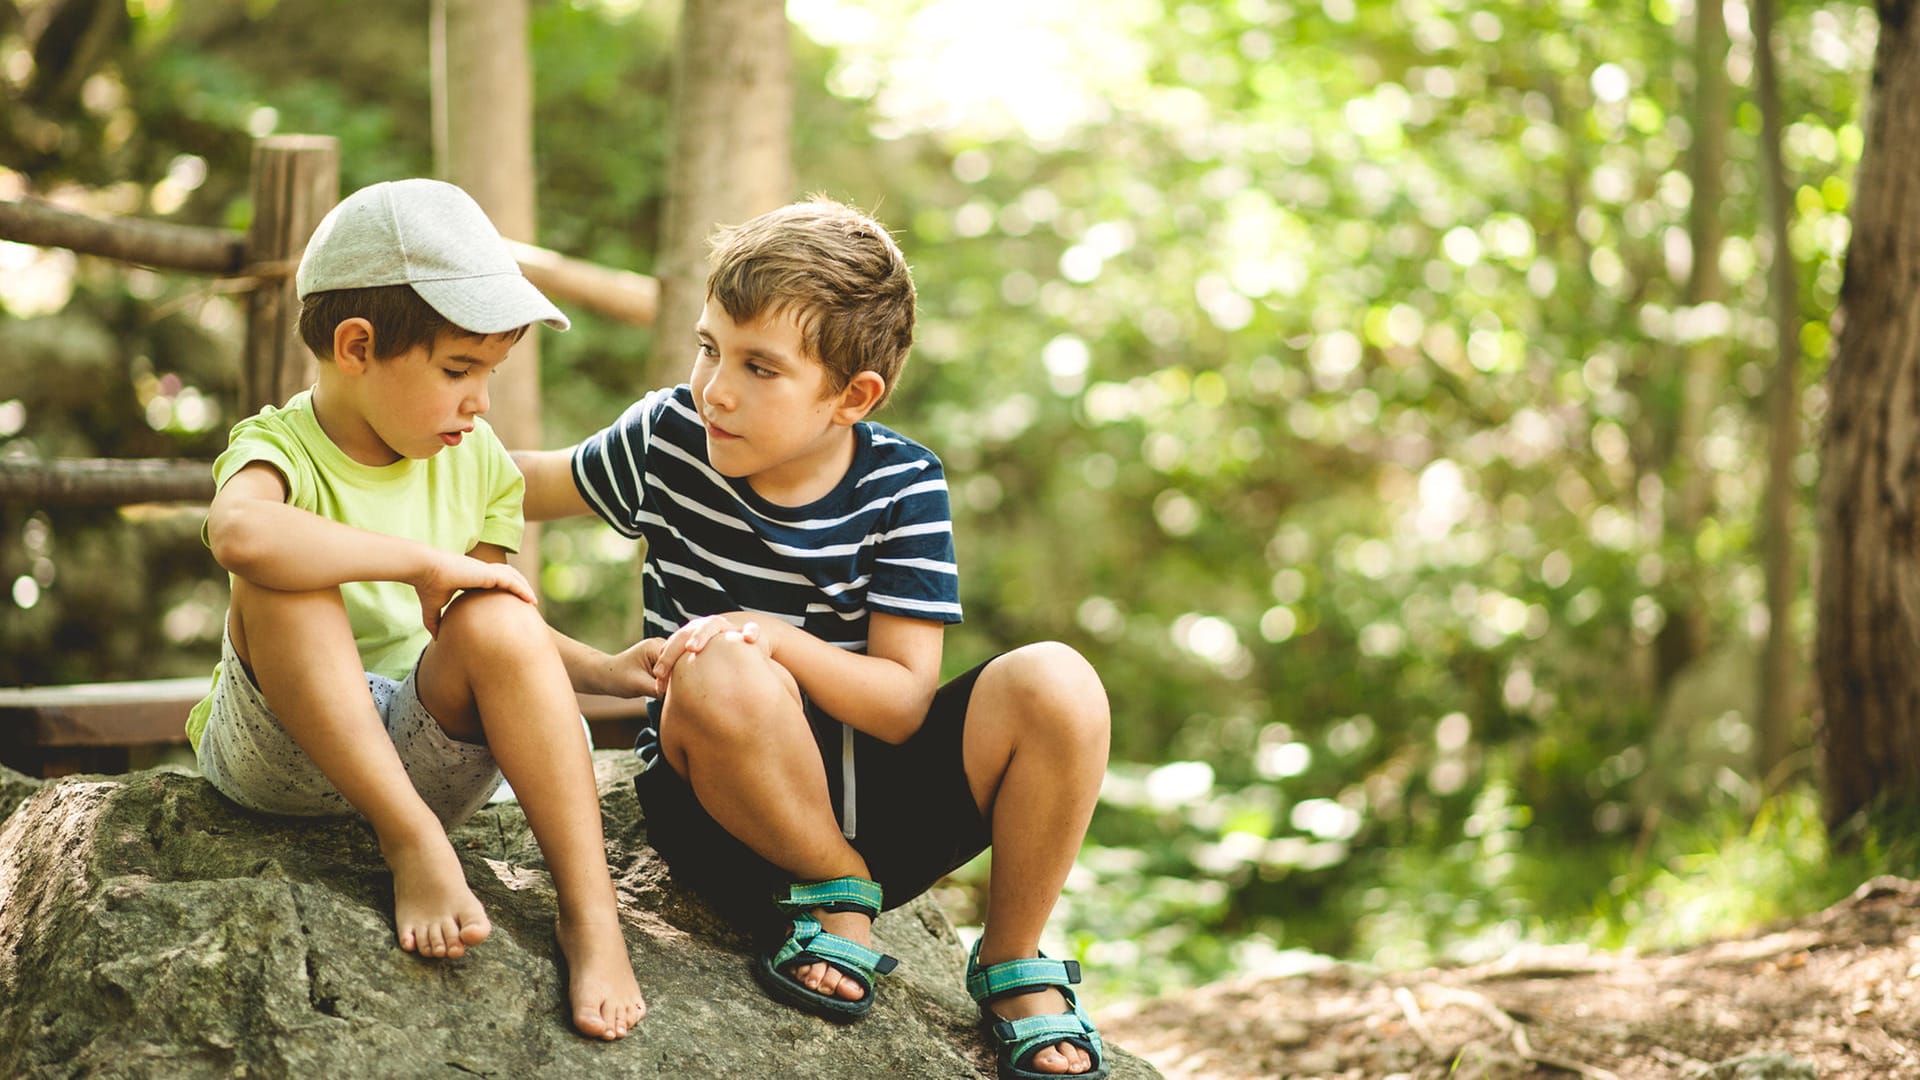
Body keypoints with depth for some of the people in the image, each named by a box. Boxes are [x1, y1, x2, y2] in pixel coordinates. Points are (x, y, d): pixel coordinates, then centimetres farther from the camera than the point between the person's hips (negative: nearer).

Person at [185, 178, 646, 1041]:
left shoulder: (477, 463, 4)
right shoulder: (280, 450, -14)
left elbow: (503, 637, 10)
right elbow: (238, 532, -40)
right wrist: (425, 563, -35)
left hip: (425, 749, 4)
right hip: (281, 760, -4)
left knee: (497, 619, -26)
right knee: (282, 583, -31)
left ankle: (590, 914, -27)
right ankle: (412, 842, -28)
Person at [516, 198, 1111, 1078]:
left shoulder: (902, 488, -7)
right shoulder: (668, 438, -4)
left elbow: (905, 703, -12)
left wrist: (776, 639, -27)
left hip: (877, 792, 1)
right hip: (724, 807, -1)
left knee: (1056, 687, -27)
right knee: (720, 676, -37)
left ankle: (1012, 961, -2)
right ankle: (840, 895, -9)